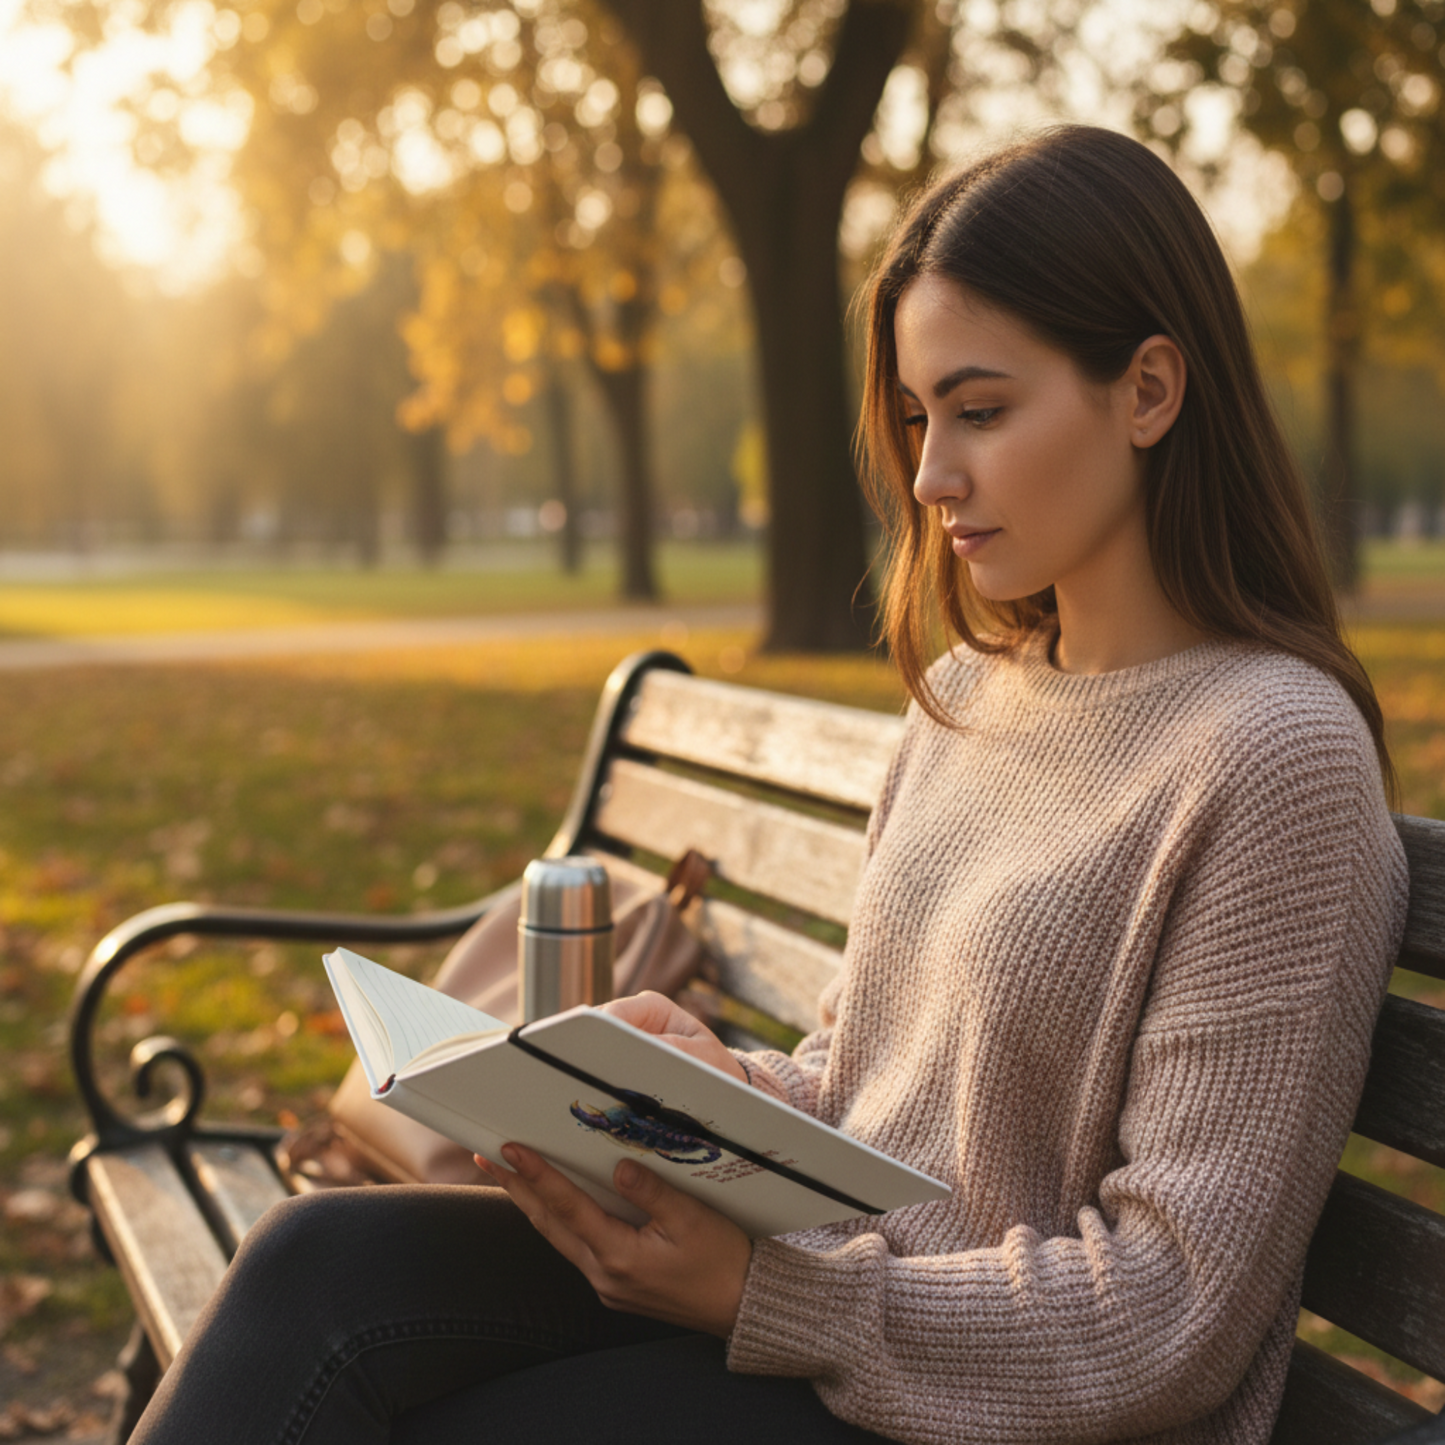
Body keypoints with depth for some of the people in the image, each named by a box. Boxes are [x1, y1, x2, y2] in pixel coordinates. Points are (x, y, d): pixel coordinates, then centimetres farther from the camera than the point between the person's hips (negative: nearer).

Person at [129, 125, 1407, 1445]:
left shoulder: (1276, 750, -16)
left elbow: (1171, 1316, -17)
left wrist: (763, 1291, -20)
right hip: (823, 1272, 7)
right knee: (320, 1265, -14)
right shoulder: (965, 693, 9)